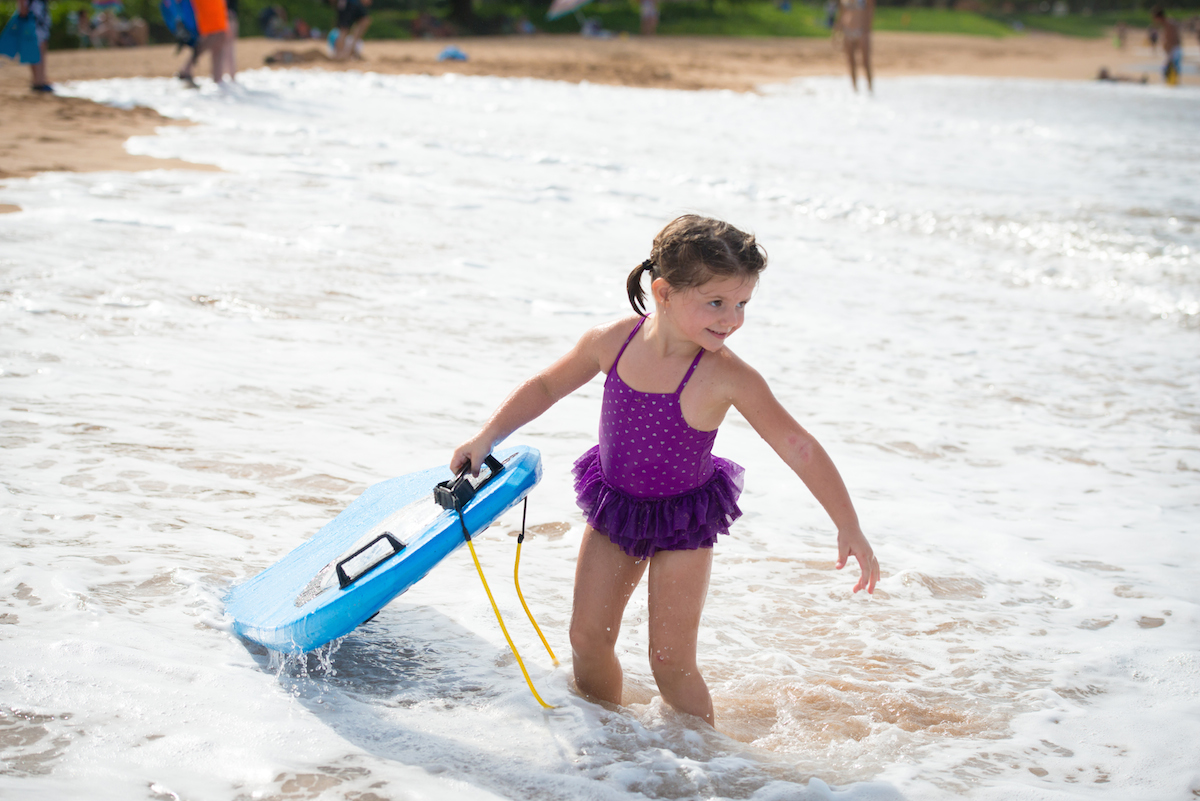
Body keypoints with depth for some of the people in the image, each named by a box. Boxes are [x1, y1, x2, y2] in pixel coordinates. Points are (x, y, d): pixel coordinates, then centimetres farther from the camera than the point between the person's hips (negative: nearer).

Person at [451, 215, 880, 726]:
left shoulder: (726, 377, -27)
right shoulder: (611, 342, -17)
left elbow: (798, 448, -22)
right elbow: (547, 387, 1)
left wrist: (848, 528, -22)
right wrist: (485, 439, 0)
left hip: (684, 520, -3)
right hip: (614, 508, 4)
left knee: (671, 660, 0)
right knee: (587, 637, 10)